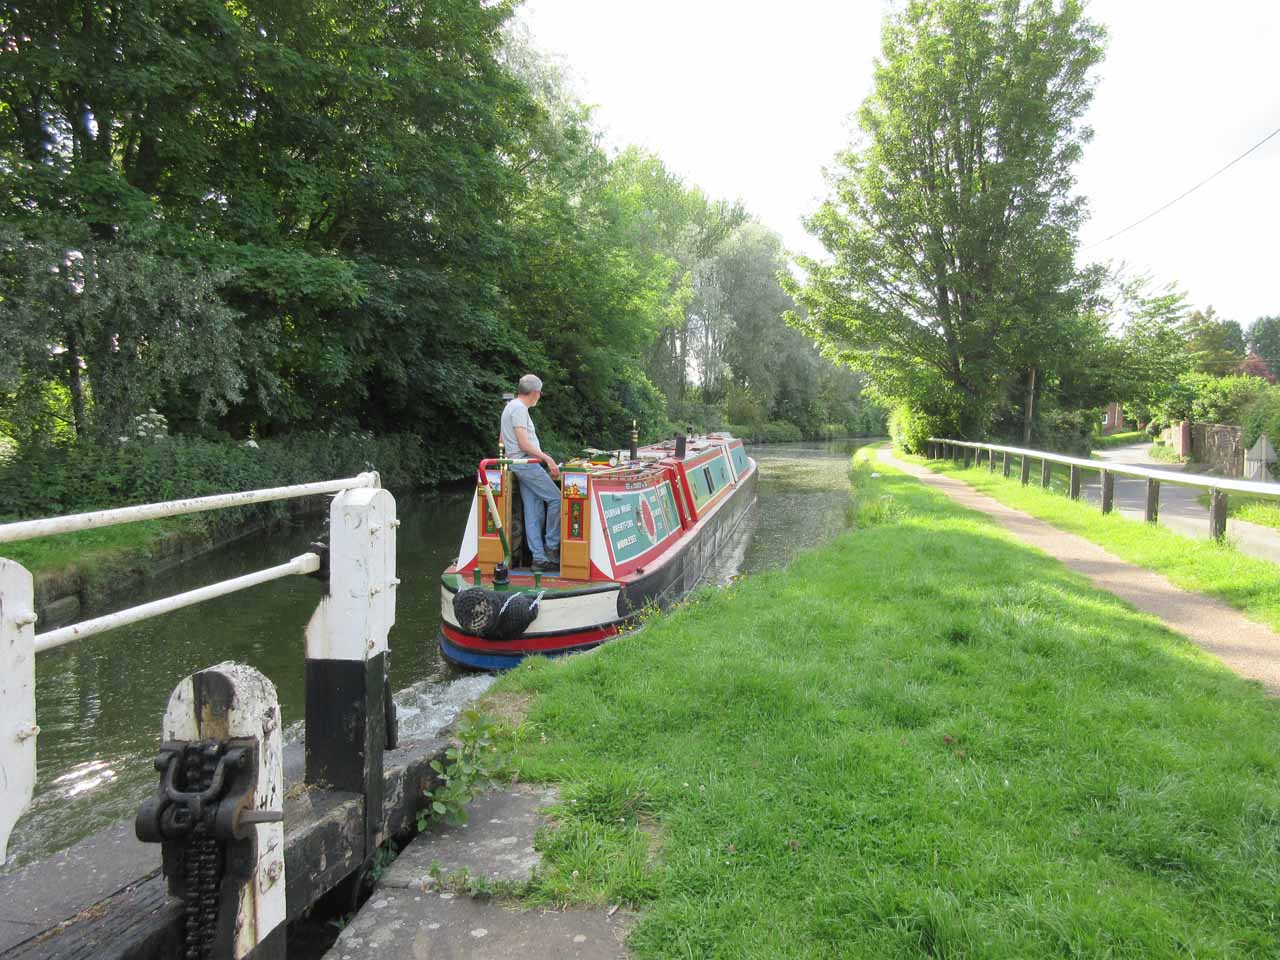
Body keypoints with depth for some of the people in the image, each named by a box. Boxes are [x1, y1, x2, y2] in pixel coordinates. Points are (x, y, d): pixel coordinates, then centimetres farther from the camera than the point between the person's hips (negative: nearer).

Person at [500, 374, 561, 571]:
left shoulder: (511, 406, 21)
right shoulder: (519, 409, -11)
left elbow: (502, 441, 28)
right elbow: (524, 444, -19)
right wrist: (548, 459, -15)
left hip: (523, 465, 10)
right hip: (526, 464, -10)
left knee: (535, 514, 5)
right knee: (556, 498, -10)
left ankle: (540, 559, 3)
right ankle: (551, 547, -3)